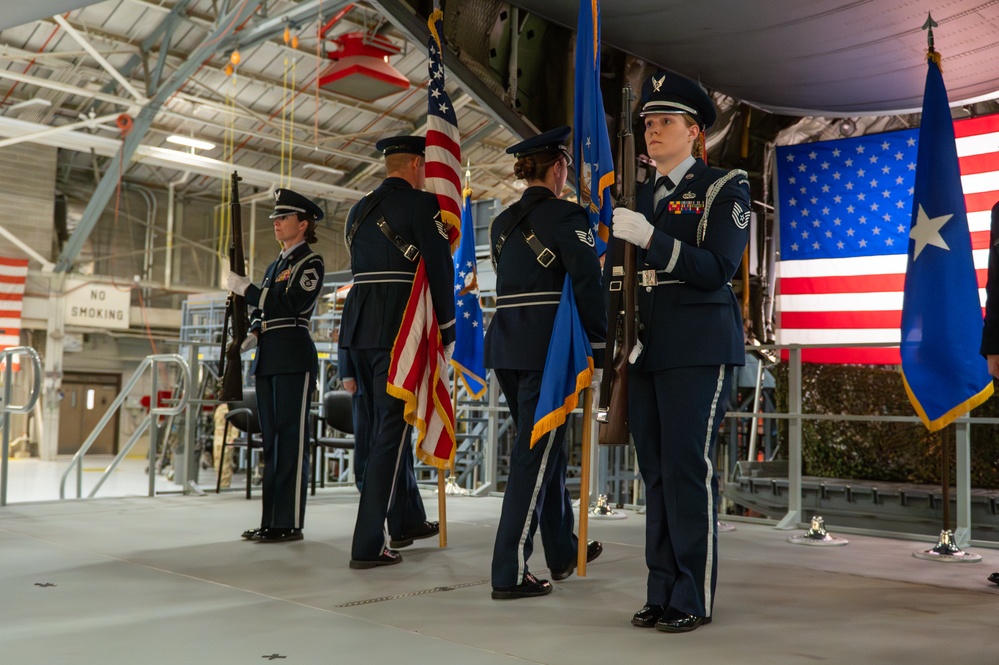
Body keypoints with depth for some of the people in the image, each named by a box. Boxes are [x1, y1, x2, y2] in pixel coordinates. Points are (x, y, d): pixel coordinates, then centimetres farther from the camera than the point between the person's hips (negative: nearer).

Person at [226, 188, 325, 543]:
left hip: (294, 357, -8)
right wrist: (254, 332, 2)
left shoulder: (311, 262, -2)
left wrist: (246, 289, -11)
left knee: (291, 438, -7)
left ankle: (289, 522, -4)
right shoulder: (275, 265, 22)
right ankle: (271, 520, 14)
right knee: (271, 440, 9)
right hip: (267, 358, 8)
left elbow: (293, 304, -16)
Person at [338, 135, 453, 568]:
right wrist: (447, 330, -2)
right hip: (399, 328, -8)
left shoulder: (360, 209, 18)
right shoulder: (422, 204, -4)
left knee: (384, 427, 18)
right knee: (391, 432, -4)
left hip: (358, 326, 8)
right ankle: (369, 544, -4)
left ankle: (406, 520, 32)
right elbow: (440, 269, -10)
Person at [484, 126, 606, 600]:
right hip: (546, 345, -8)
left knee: (543, 447, 18)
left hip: (505, 343, 8)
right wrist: (598, 346, -7)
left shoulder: (502, 222, 16)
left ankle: (563, 551, 31)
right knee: (535, 456, -4)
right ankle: (510, 573, -2)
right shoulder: (565, 215, -7)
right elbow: (588, 283, -14)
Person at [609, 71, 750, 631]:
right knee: (656, 473, 7)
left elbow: (718, 268, -13)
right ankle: (662, 592, 14)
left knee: (689, 470, -7)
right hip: (647, 349, 6)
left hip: (699, 350, -6)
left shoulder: (724, 188, 0)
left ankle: (694, 599, 3)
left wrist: (651, 238, -20)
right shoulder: (642, 197, 18)